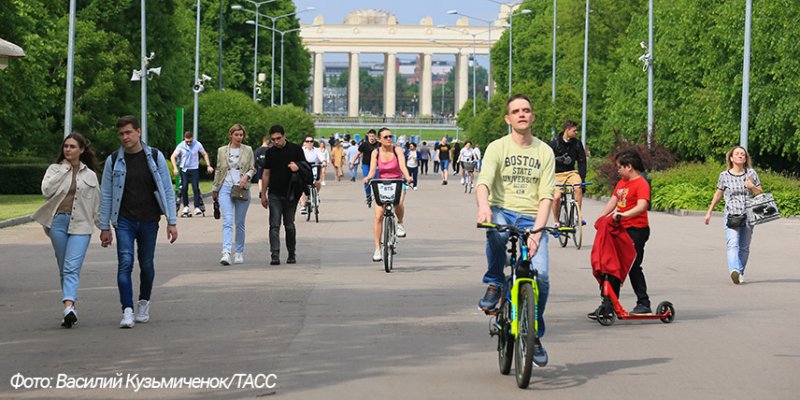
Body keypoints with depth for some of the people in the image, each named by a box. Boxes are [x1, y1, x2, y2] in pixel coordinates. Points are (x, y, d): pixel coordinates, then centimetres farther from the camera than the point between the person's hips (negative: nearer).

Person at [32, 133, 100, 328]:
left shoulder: (89, 175, 11)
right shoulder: (54, 169, 9)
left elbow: (96, 203, 14)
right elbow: (47, 190, -8)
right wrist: (64, 171, -7)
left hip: (80, 224, -2)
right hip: (58, 221, 2)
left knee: (72, 267, -16)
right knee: (64, 268, 7)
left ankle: (68, 307, -30)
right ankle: (70, 308, 14)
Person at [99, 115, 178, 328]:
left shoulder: (155, 157, 0)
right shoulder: (114, 160, 1)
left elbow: (167, 190, 2)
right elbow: (106, 196, 5)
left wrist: (171, 222, -2)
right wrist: (104, 227, 3)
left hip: (149, 221, 1)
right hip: (124, 221, -1)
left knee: (146, 265, 11)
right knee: (125, 263, -14)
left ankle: (144, 303, 33)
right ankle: (127, 311, -16)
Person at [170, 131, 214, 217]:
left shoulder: (198, 144, -6)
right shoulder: (181, 146, -7)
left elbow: (205, 154, 8)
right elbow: (173, 157, -3)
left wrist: (208, 166, 1)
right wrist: (175, 168, -15)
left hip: (194, 169, -1)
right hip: (184, 169, 1)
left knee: (195, 188, -9)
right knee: (184, 188, -3)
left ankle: (197, 207, -7)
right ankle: (186, 206, 10)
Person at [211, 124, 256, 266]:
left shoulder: (248, 150, 7)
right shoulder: (222, 151, 8)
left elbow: (253, 169, 9)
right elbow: (218, 170, 16)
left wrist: (246, 176, -12)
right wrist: (214, 189, 18)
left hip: (242, 189, 1)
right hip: (225, 188, -1)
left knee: (240, 223, 6)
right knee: (227, 221, -14)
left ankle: (239, 252, 18)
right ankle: (226, 253, -23)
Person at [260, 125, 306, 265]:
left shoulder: (296, 149, -1)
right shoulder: (270, 152, 7)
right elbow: (266, 174, 12)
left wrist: (297, 167, -17)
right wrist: (263, 194, 9)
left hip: (290, 194, -1)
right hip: (274, 194, 1)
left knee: (289, 225, 7)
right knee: (274, 225, -8)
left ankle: (292, 254, 21)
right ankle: (275, 255, -12)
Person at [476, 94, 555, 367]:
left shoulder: (545, 152, 8)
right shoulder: (497, 148, 2)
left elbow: (546, 196, -1)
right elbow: (483, 182, -14)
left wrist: (536, 233, -16)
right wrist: (483, 206, -38)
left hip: (532, 218, 1)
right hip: (502, 212, -1)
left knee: (540, 275, -19)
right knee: (495, 231, -39)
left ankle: (534, 335, 4)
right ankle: (494, 284, -12)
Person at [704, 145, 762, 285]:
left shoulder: (751, 173, 6)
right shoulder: (724, 175, 3)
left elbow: (760, 193, 12)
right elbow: (718, 194, 16)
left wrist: (752, 187, -9)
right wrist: (709, 212, 21)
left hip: (748, 216, 2)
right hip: (731, 215, -2)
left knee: (744, 247, 6)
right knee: (732, 244, -21)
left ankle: (740, 274, 15)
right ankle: (734, 270, -39)